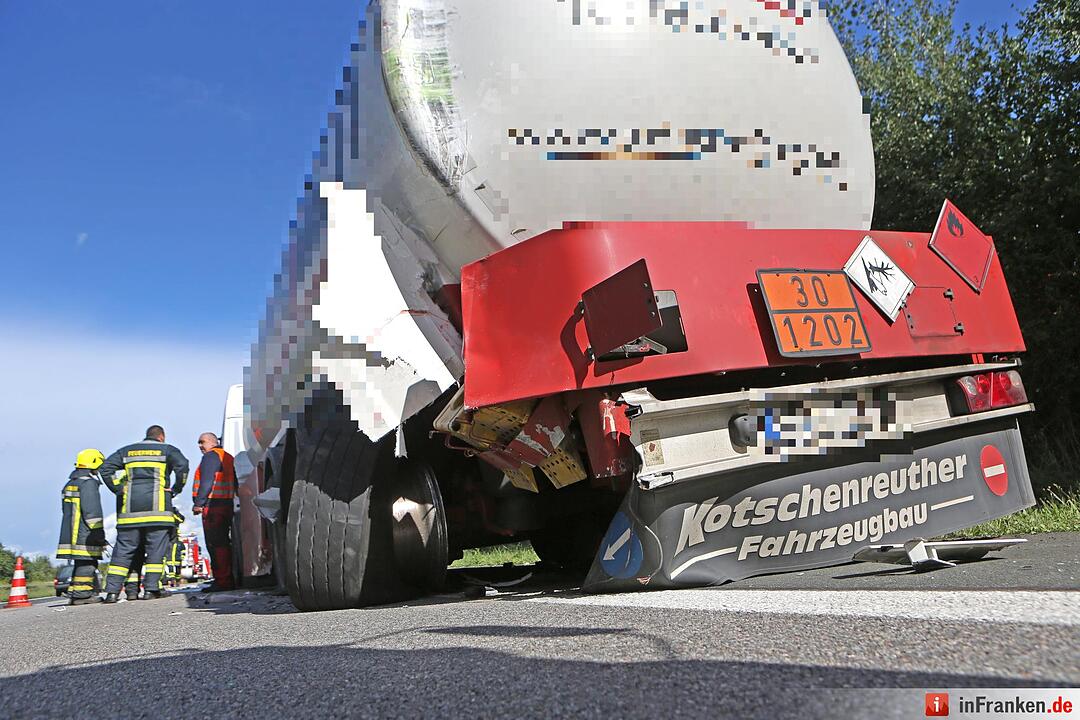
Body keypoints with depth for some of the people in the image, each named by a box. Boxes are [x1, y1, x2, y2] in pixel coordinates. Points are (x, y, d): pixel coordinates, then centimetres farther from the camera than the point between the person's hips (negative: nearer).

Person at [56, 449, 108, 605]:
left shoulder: (70, 484, 21)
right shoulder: (88, 482, -10)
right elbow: (92, 511, -16)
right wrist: (99, 534, -13)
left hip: (70, 534, 9)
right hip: (84, 537, -9)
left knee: (81, 564, 14)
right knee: (87, 564, -7)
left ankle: (74, 593, 15)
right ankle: (82, 593, -8)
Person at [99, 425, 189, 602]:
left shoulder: (127, 451, 19)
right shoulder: (166, 450, 8)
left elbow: (106, 468, 8)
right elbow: (182, 465, -10)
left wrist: (118, 489, 7)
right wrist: (175, 489, -1)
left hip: (130, 508, 3)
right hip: (156, 507, -3)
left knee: (123, 549, 6)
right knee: (156, 549, 2)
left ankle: (112, 590, 2)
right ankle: (151, 589, -2)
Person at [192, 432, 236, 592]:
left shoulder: (211, 456, -6)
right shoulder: (227, 457, 24)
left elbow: (206, 482, -16)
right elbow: (235, 483, 23)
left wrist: (198, 503, -15)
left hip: (213, 505, -10)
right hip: (227, 505, 10)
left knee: (215, 544, -10)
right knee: (223, 543, 12)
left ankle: (222, 581, -12)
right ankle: (228, 580, 14)